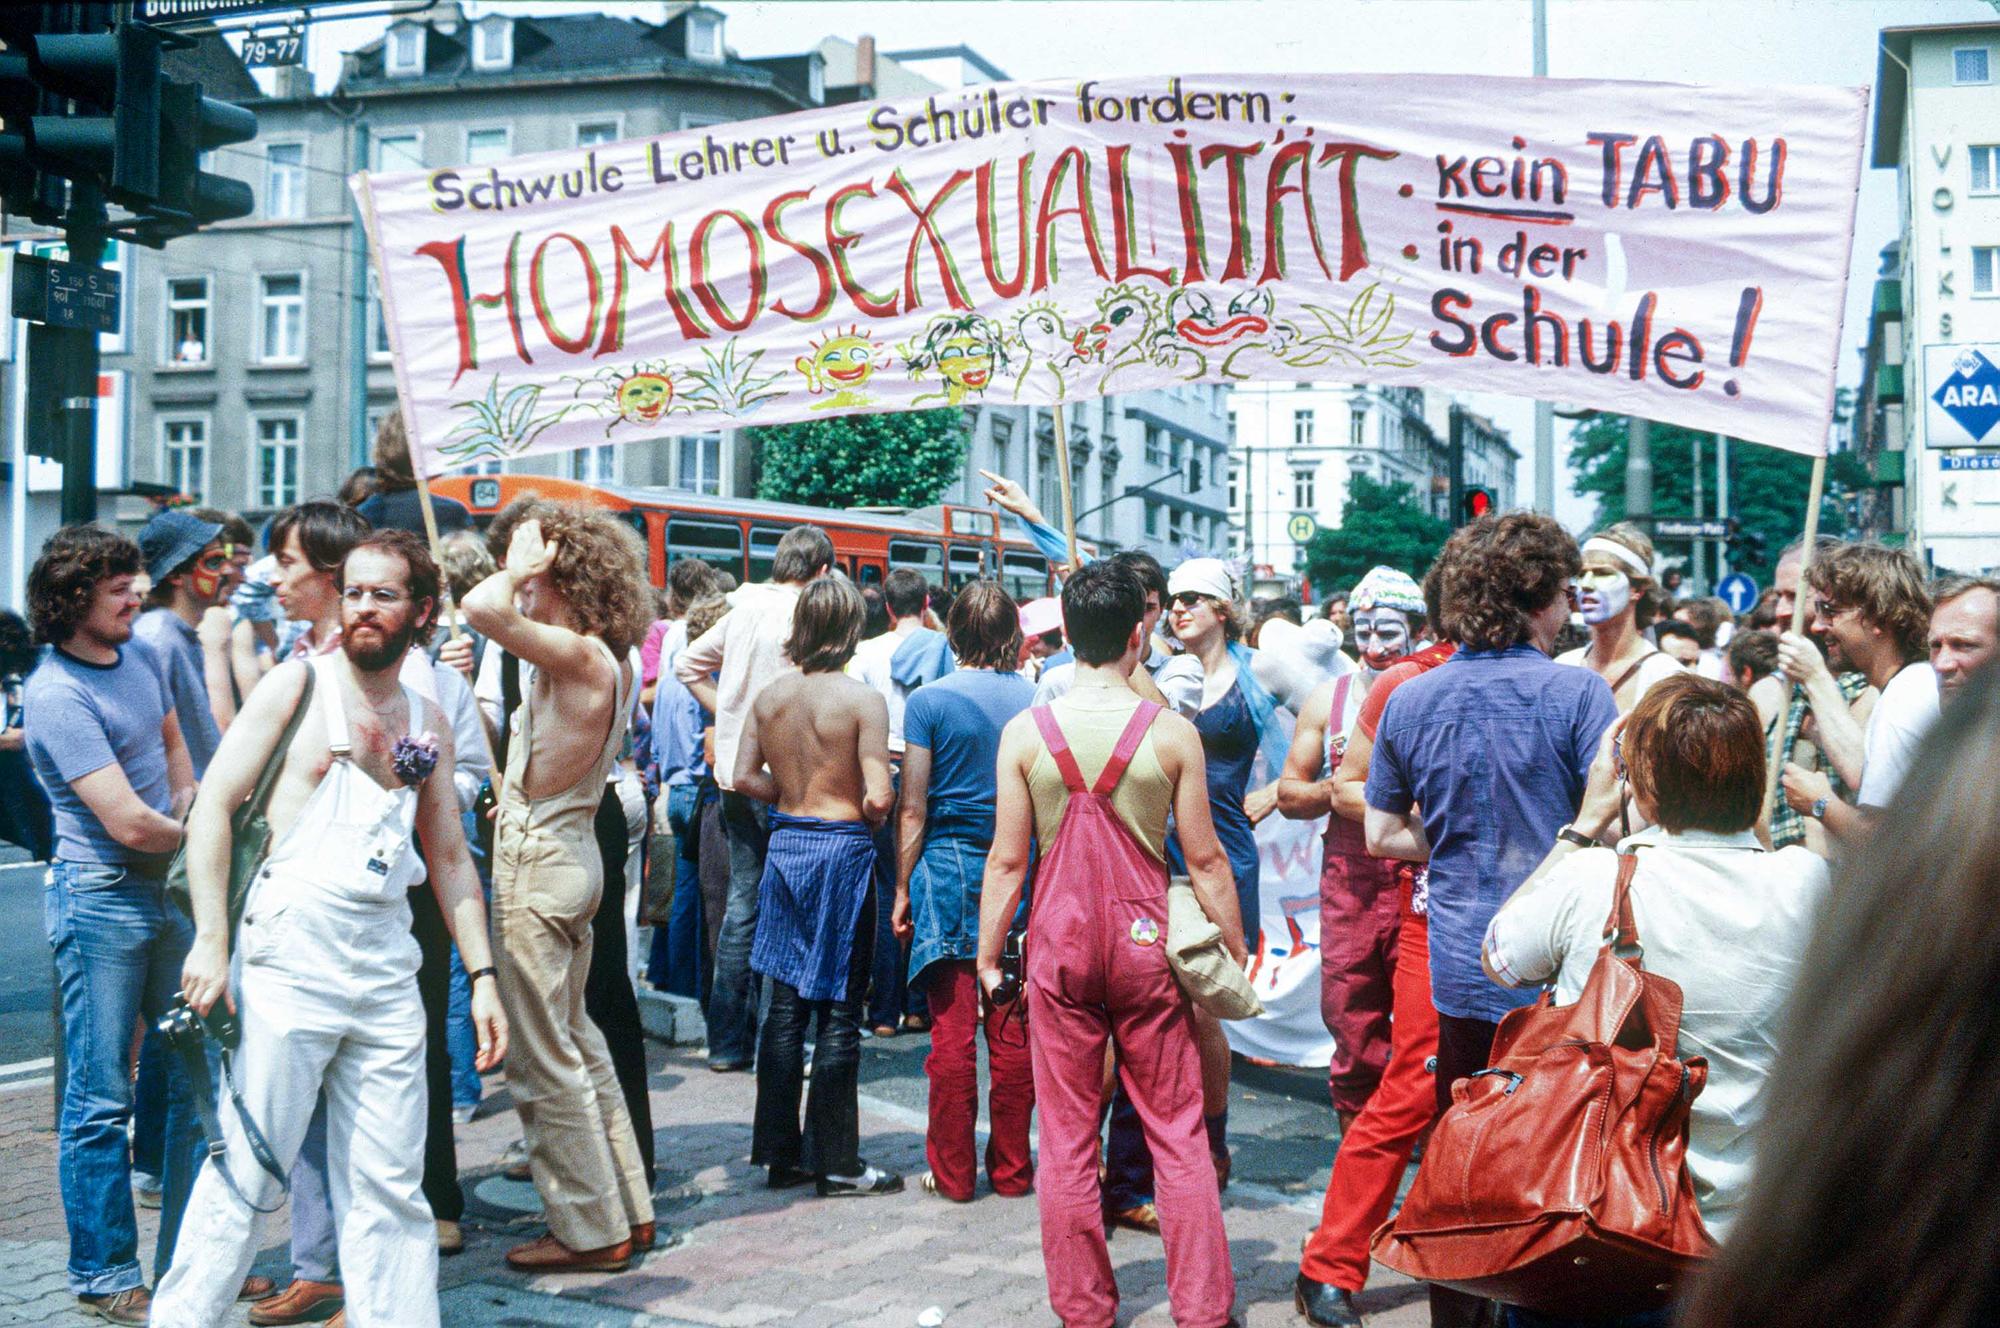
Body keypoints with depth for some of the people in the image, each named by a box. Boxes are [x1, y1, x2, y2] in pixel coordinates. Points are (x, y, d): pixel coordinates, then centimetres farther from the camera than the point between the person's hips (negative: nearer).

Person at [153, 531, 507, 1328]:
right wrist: (211, 938, -13)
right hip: (288, 960, -4)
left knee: (391, 1187, 6)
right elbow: (213, 806, -4)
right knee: (246, 1172, -2)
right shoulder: (298, 685, 1)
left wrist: (482, 976, 11)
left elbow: (450, 857, 18)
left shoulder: (429, 723, 13)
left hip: (387, 971, 4)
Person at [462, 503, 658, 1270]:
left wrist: (519, 568, -18)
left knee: (544, 1059, 1)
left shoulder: (577, 655, -20)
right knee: (577, 1041, 19)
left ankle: (591, 1232, 10)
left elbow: (483, 608, -34)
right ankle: (628, 1207, 27)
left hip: (538, 861, -10)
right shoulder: (612, 662, 7)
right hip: (570, 851, 10)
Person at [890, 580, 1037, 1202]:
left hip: (949, 868, -2)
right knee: (1013, 1032, 8)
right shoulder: (1036, 700, 1)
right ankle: (1012, 1168, 16)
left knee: (952, 1029, 3)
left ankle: (953, 1171, 11)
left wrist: (903, 890, 3)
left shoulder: (930, 702, -6)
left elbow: (913, 809, -5)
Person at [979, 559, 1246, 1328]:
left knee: (1066, 1138, 10)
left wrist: (987, 954, 8)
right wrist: (1236, 950, 7)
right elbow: (1204, 859, -3)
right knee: (1177, 1133, 9)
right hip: (1145, 940, -1)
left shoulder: (1025, 732, -4)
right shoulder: (1172, 733, -7)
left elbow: (1008, 860, -2)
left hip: (1060, 943, 1)